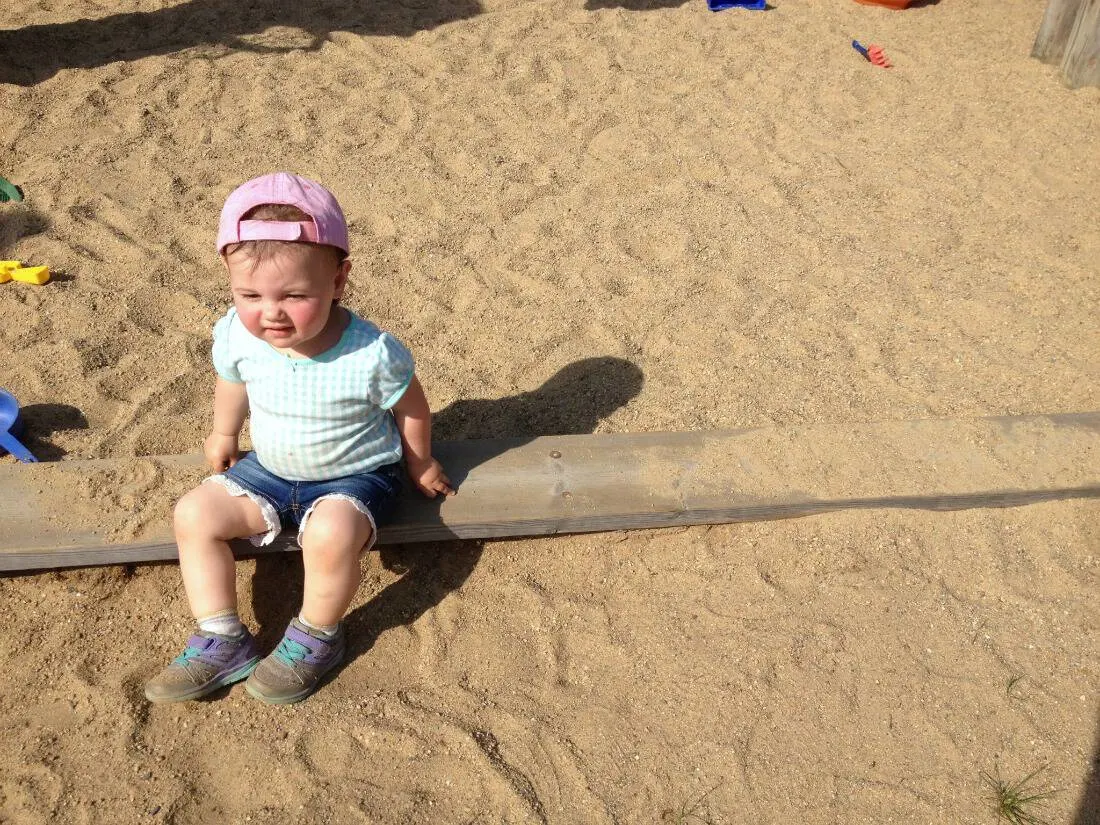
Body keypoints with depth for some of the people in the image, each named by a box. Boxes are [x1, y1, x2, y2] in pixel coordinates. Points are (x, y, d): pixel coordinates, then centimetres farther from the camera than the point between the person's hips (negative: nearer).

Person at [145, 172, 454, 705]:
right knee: (194, 515, -9)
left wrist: (420, 467, 6)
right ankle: (222, 641, 4)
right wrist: (224, 433, 25)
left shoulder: (372, 353, -29)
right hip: (269, 468, 5)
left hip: (354, 476, -5)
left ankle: (316, 639, -4)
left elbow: (411, 408, -9)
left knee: (331, 534, -33)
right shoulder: (236, 335, -17)